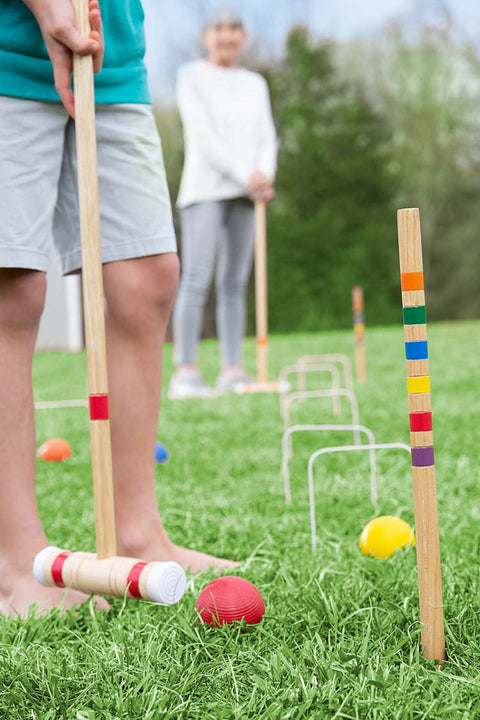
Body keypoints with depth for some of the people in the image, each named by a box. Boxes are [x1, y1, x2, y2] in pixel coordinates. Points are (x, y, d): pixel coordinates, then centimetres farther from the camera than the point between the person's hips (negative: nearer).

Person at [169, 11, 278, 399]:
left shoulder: (255, 84, 20)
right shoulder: (192, 76, 5)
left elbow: (267, 137, 13)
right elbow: (202, 135, -6)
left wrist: (265, 175, -7)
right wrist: (245, 175, -13)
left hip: (245, 193, 5)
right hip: (205, 189, -5)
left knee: (235, 283, 3)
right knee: (196, 280, -13)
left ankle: (233, 371, 4)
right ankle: (185, 373, -16)